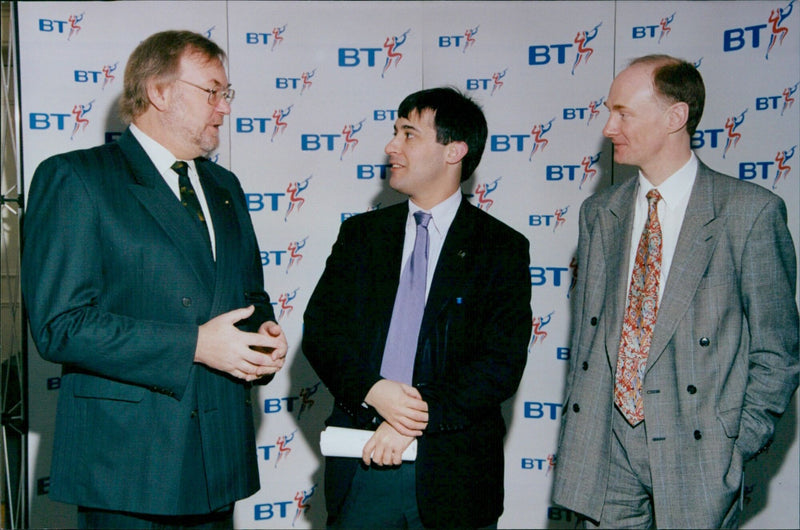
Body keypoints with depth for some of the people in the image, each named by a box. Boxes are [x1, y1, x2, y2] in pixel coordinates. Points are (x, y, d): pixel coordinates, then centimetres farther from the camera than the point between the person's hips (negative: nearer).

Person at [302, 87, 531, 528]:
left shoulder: (503, 248, -1)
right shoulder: (361, 233, 8)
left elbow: (503, 363, -9)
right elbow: (319, 328, 2)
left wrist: (419, 416, -17)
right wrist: (371, 390, -15)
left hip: (452, 471, -2)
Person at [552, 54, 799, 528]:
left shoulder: (751, 211, -8)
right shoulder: (599, 212, 8)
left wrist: (739, 446, -8)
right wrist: (579, 429, 7)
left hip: (697, 448, -4)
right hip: (607, 441, 4)